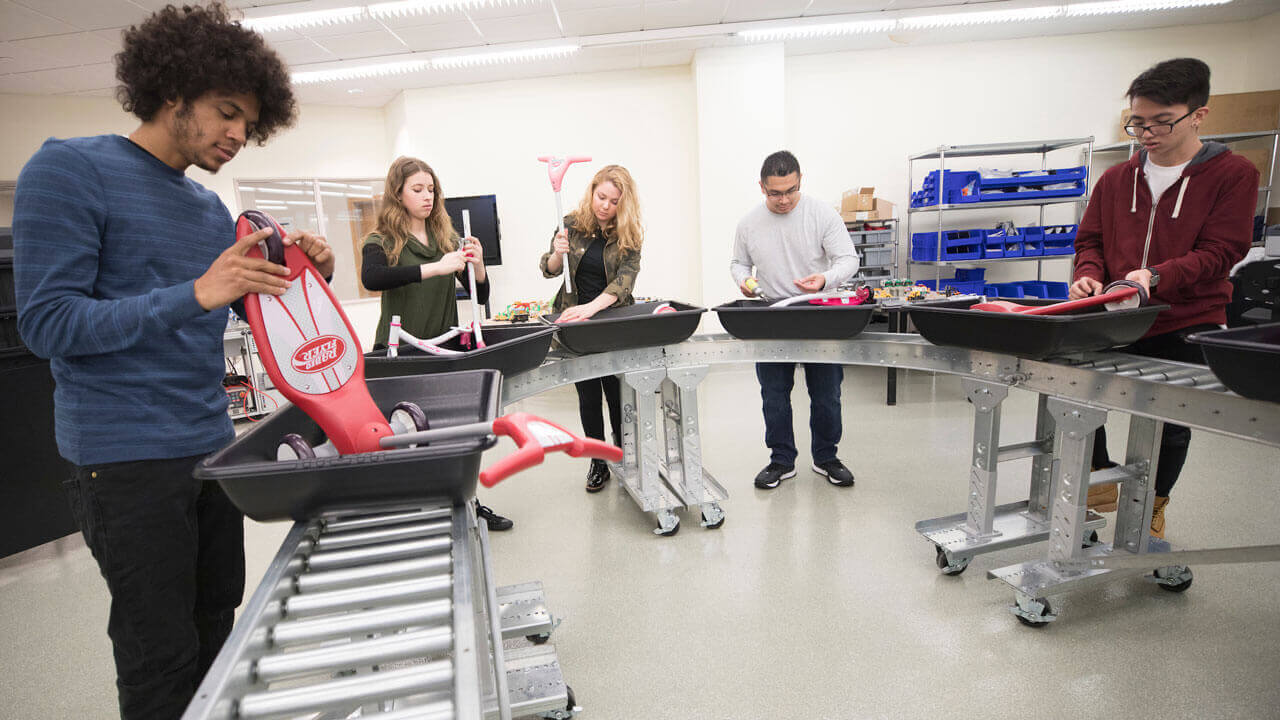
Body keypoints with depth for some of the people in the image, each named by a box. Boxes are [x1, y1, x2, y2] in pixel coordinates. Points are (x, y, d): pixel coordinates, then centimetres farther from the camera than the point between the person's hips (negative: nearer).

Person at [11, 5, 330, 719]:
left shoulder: (212, 208, 12)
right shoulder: (70, 168, -8)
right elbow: (48, 322, -15)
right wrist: (195, 294, -25)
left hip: (213, 446, 7)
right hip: (127, 460, -7)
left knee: (215, 632, 19)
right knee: (163, 661, 3)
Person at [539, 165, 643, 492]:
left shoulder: (629, 234, -6)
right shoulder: (573, 223, -1)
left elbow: (626, 276, -20)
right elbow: (548, 270, 3)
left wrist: (591, 307, -35)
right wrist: (558, 254, -22)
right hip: (574, 320, 2)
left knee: (618, 392, 4)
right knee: (588, 394, 9)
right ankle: (598, 462, 24)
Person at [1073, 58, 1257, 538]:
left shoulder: (1233, 175, -3)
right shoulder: (1115, 180, 7)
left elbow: (1220, 251, -10)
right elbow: (1090, 240, 9)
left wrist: (1158, 276, -28)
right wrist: (1089, 276, -12)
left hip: (1187, 327, -2)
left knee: (1171, 425, 9)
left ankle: (1151, 506, 31)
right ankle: (1100, 482, 21)